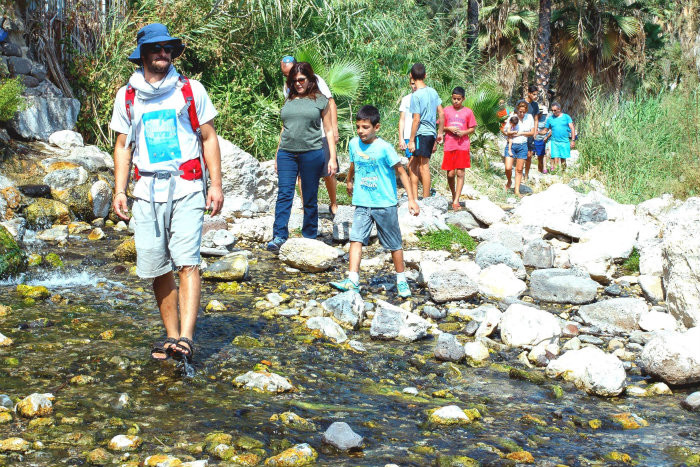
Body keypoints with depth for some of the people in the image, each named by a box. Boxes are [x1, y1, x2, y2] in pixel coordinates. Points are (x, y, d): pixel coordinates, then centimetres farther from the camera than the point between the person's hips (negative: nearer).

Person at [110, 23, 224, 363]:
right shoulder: (127, 97, 11)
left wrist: (216, 184, -1)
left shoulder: (191, 90, 6)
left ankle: (185, 339, -22)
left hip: (187, 189, -2)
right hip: (148, 191, 3)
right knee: (157, 268, 3)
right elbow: (123, 146, 14)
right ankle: (171, 336, 14)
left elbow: (209, 138, 8)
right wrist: (119, 191, 3)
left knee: (186, 262, -16)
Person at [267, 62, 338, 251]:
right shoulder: (289, 101, 14)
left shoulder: (321, 100, 5)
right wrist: (277, 155, 19)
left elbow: (329, 131, 6)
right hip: (286, 153, 3)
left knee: (310, 199, 4)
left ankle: (309, 238, 13)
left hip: (311, 153, -3)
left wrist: (332, 158, -1)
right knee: (284, 195, -7)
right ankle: (279, 237, -9)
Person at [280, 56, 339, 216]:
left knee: (328, 173, 3)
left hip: (321, 135, -3)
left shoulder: (315, 80, -4)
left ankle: (334, 206, 23)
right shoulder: (287, 86, 9)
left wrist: (334, 128, -11)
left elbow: (331, 103, -3)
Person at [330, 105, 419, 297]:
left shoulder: (384, 148, -14)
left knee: (394, 244, 8)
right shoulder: (354, 144, 2)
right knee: (356, 238, -11)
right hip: (362, 204, 4)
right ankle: (353, 280, -14)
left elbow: (401, 172, -10)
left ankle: (401, 280, 24)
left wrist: (411, 199, -13)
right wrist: (349, 181, 39)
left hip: (385, 204, -4)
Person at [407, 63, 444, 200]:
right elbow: (441, 114, 11)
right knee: (412, 165, 14)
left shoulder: (416, 95, -13)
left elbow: (416, 120, -15)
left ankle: (426, 200, -1)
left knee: (424, 167, -4)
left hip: (422, 133, -8)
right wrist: (440, 133, 18)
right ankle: (414, 198, 14)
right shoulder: (433, 91, 9)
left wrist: (411, 140, -11)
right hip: (431, 133, 8)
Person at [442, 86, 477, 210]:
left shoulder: (468, 111, 4)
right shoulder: (447, 110, 7)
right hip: (449, 146, 1)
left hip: (463, 146, -1)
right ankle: (454, 195, 23)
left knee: (460, 173, -6)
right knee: (450, 173, 1)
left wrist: (464, 132, -11)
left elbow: (473, 129, 8)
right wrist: (449, 128, -9)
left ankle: (456, 201, -7)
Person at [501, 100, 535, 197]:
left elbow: (532, 132, 3)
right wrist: (508, 134, -18)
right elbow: (503, 130, 4)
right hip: (511, 145, -1)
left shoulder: (529, 117, 1)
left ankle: (517, 190, 13)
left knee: (519, 169, 5)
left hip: (522, 146, 2)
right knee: (508, 168, -10)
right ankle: (509, 182, 21)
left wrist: (521, 133, -11)